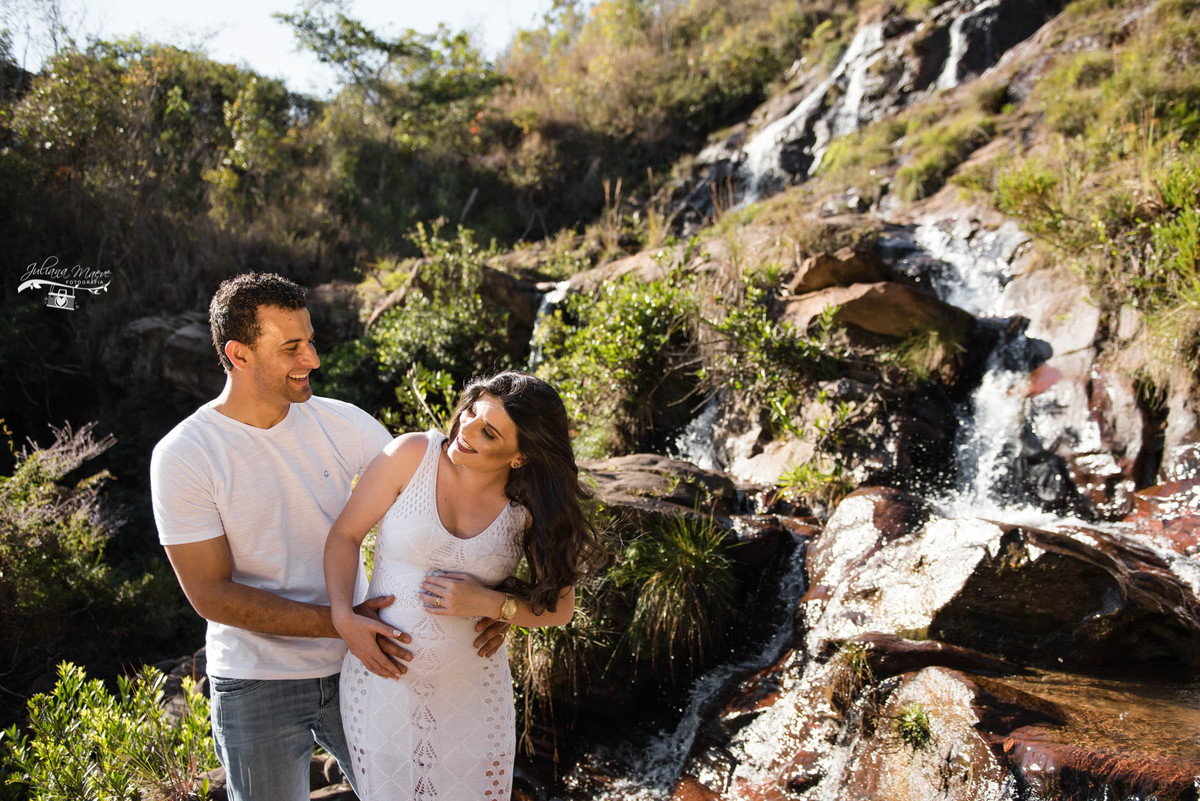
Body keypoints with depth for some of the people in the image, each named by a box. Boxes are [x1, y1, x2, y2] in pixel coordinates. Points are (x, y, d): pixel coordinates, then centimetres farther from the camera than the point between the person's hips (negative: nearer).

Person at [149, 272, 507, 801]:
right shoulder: (182, 457, -15)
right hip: (256, 691, -3)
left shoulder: (342, 424, -6)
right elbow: (211, 594, -17)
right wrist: (342, 622, -23)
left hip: (355, 669, 3)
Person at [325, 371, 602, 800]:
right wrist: (344, 617, -17)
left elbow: (560, 607, -4)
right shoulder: (413, 455, -13)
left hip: (473, 689, 1)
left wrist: (489, 603, -19)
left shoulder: (532, 506, -9)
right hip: (381, 675, 0)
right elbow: (345, 534, -5)